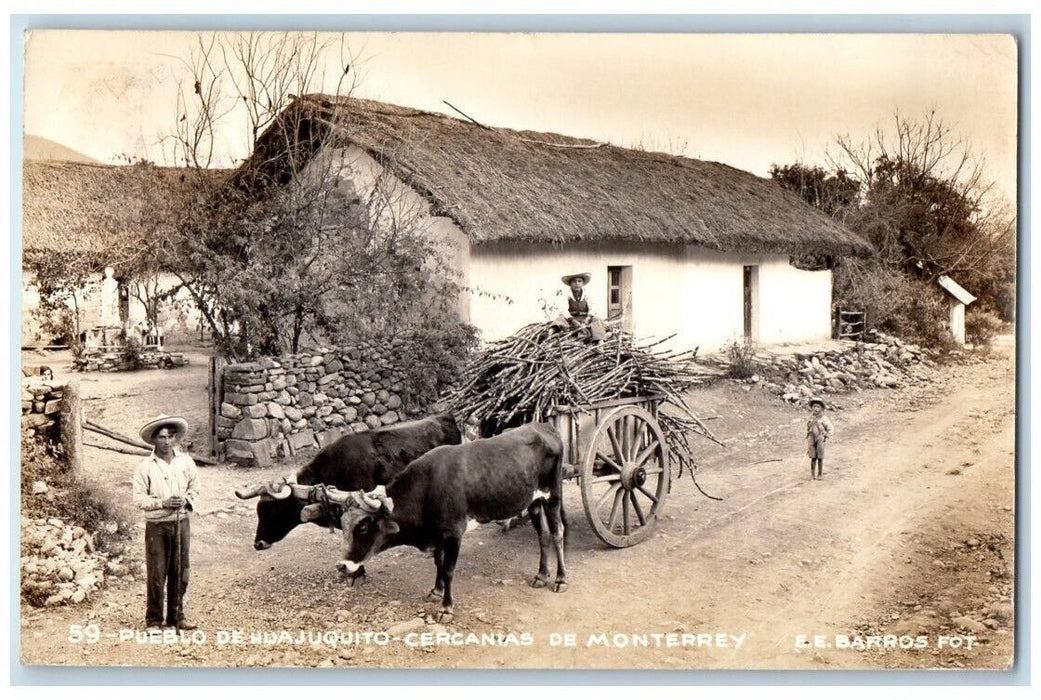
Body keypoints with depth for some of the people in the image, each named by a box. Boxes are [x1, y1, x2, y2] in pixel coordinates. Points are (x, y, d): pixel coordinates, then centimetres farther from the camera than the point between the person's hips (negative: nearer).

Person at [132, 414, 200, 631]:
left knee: (180, 572, 8)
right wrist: (162, 503, -18)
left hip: (181, 523, 3)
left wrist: (186, 500, -8)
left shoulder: (186, 461, 4)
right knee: (156, 574, -1)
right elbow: (138, 498, -5)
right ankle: (153, 619, 12)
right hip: (156, 525, -3)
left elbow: (195, 489, 13)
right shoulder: (145, 466, -4)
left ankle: (176, 616, 21)